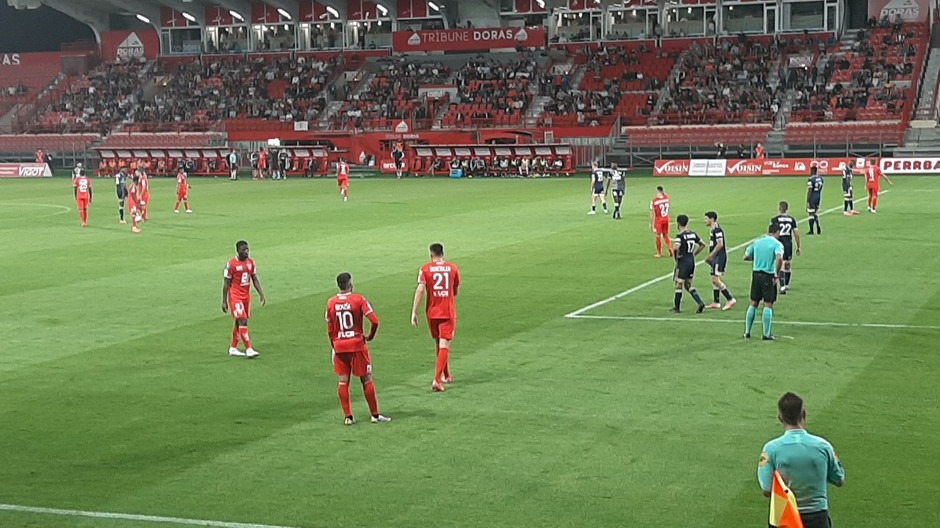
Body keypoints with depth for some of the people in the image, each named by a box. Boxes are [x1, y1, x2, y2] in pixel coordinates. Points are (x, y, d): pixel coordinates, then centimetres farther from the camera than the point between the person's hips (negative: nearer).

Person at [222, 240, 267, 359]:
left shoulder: (251, 263, 6)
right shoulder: (231, 264, -11)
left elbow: (255, 280, 10)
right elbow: (226, 284, -7)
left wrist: (262, 294, -1)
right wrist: (224, 301, -6)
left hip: (246, 296, 6)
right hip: (235, 296, -6)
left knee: (239, 322, 11)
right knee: (243, 321, -14)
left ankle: (233, 348, 23)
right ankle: (249, 350, -18)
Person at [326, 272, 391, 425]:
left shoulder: (331, 302, 2)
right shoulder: (358, 299, -9)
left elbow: (330, 329, 8)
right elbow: (374, 320, -16)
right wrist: (370, 336, 1)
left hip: (339, 346, 3)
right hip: (357, 345, -3)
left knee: (343, 381, 7)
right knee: (367, 379, 5)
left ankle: (348, 417, 7)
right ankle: (375, 415, 10)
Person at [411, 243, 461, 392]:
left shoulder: (425, 269, -3)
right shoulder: (453, 268, 2)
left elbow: (420, 290, -14)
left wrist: (414, 312, -13)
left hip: (432, 312, 1)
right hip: (449, 312, -1)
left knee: (438, 344, 19)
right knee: (444, 346, -4)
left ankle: (446, 375, 32)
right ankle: (437, 380, -17)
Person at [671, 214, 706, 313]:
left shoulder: (680, 235, -15)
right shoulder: (693, 233, 8)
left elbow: (675, 247, -31)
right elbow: (702, 244, 16)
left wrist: (676, 256, -14)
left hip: (683, 261, -7)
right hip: (692, 261, 7)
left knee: (679, 285, 3)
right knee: (688, 285, 15)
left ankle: (676, 308, 11)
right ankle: (700, 302, 0)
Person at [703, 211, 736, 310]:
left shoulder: (717, 230, -15)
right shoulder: (712, 230, 16)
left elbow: (720, 244, -22)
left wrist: (711, 255, -19)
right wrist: (710, 257, 18)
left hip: (720, 257, -10)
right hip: (716, 258, 10)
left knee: (715, 280, -13)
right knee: (715, 280, 12)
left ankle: (731, 299, -10)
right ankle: (716, 303, 16)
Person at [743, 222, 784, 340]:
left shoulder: (757, 242, 8)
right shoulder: (777, 244, -8)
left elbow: (746, 256, 10)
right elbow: (779, 258, -25)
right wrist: (777, 275, -16)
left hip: (756, 274, 5)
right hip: (768, 276, -5)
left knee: (753, 304, 13)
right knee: (768, 305, 2)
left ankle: (747, 332, 16)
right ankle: (766, 334, 3)